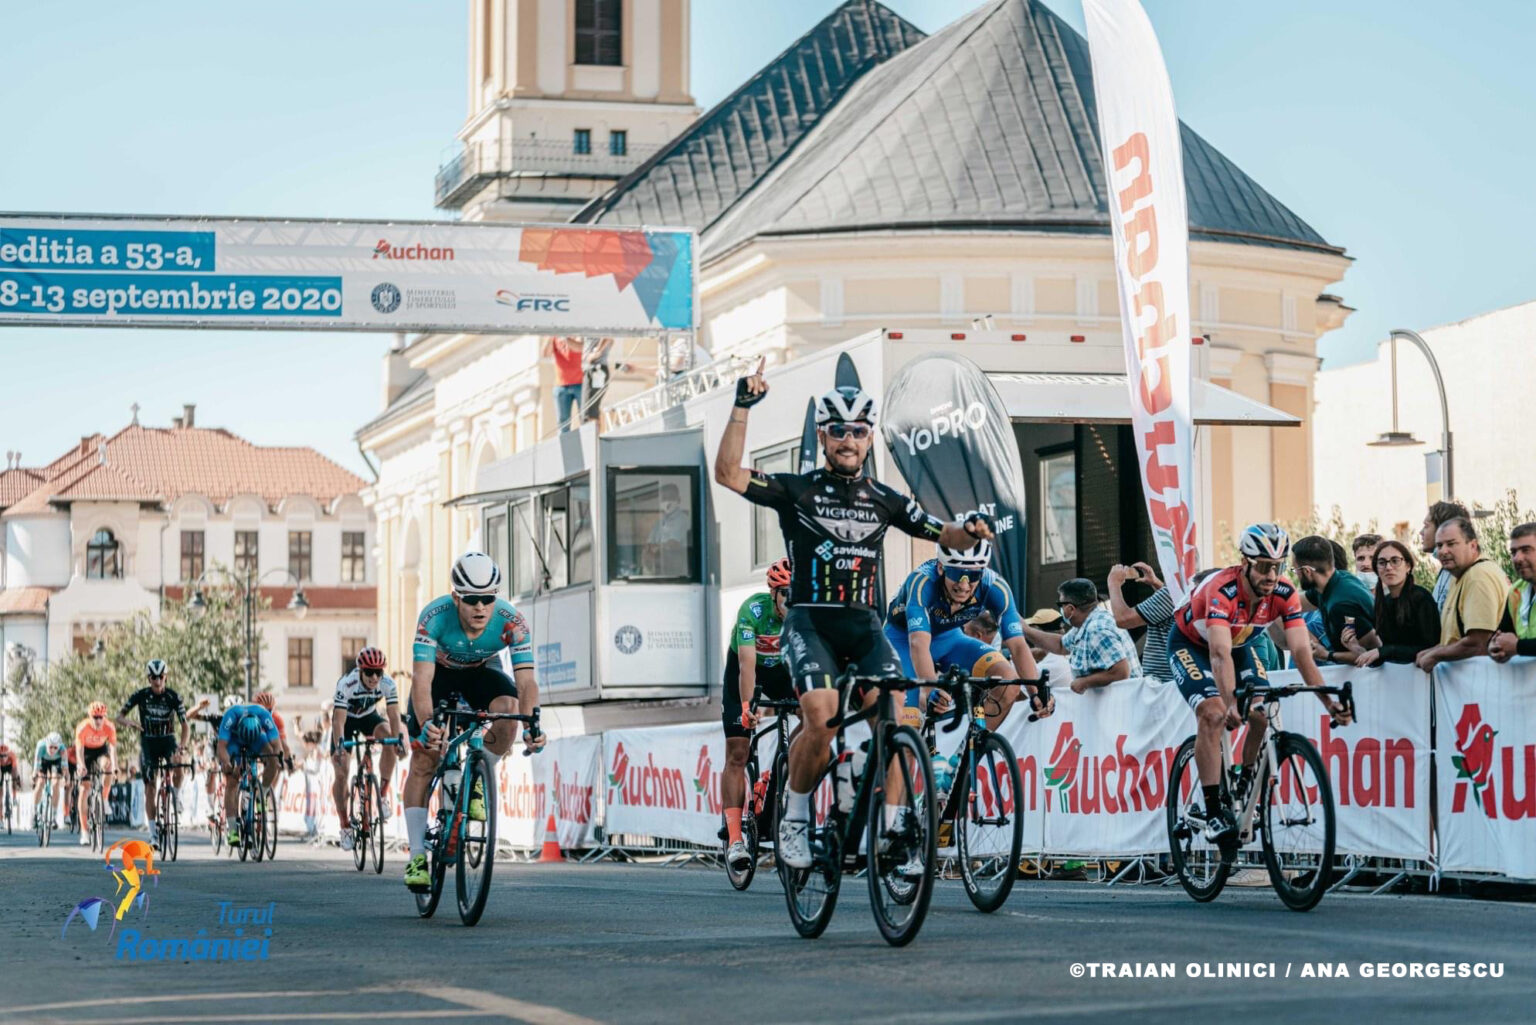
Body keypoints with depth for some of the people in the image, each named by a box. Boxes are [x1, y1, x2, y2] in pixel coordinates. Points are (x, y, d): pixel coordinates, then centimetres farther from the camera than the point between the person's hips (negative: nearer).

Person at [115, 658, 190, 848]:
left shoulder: (173, 697, -11)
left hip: (168, 740, 0)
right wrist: (128, 722, -30)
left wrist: (183, 744, -33)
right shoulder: (140, 695, -9)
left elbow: (185, 725, -14)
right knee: (150, 786, -6)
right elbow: (119, 716, -6)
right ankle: (153, 832, 0)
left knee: (179, 766, -32)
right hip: (148, 742, 1)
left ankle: (176, 794, -2)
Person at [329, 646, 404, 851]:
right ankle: (345, 825, 4)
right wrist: (339, 747, -52)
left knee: (388, 737, -31)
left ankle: (383, 794, -17)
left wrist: (399, 738, -47)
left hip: (368, 717, 2)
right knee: (341, 772, -11)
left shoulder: (387, 684, -27)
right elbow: (338, 719, -38)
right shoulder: (346, 684, -34)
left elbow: (394, 715, -30)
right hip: (347, 718, -2)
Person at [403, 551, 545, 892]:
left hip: (481, 673, 1)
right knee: (424, 758, -13)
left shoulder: (511, 621, -32)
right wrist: (426, 723, -59)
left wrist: (532, 726, -54)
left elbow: (526, 681, -36)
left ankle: (477, 784, -7)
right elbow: (422, 679, -41)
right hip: (439, 674, -1)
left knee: (508, 711, -32)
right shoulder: (434, 617, -35)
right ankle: (417, 857, -8)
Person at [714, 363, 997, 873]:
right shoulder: (796, 490, 1)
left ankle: (894, 827, -10)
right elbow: (727, 474, -12)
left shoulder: (885, 500, 12)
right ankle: (794, 818, -3)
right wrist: (743, 407, -19)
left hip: (864, 624, 3)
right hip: (810, 620, -3)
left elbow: (945, 535, 13)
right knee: (821, 718, -25)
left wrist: (971, 530, -11)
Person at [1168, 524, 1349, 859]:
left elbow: (1301, 650, -28)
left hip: (1239, 645, 5)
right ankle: (1214, 812, -22)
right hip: (1190, 644, -5)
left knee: (1264, 716, -16)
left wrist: (1328, 701, -40)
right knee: (1213, 714, -26)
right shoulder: (1222, 589, -38)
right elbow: (1220, 654, -48)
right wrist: (1231, 703, -62)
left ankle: (1246, 785, 8)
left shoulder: (1284, 594, -24)